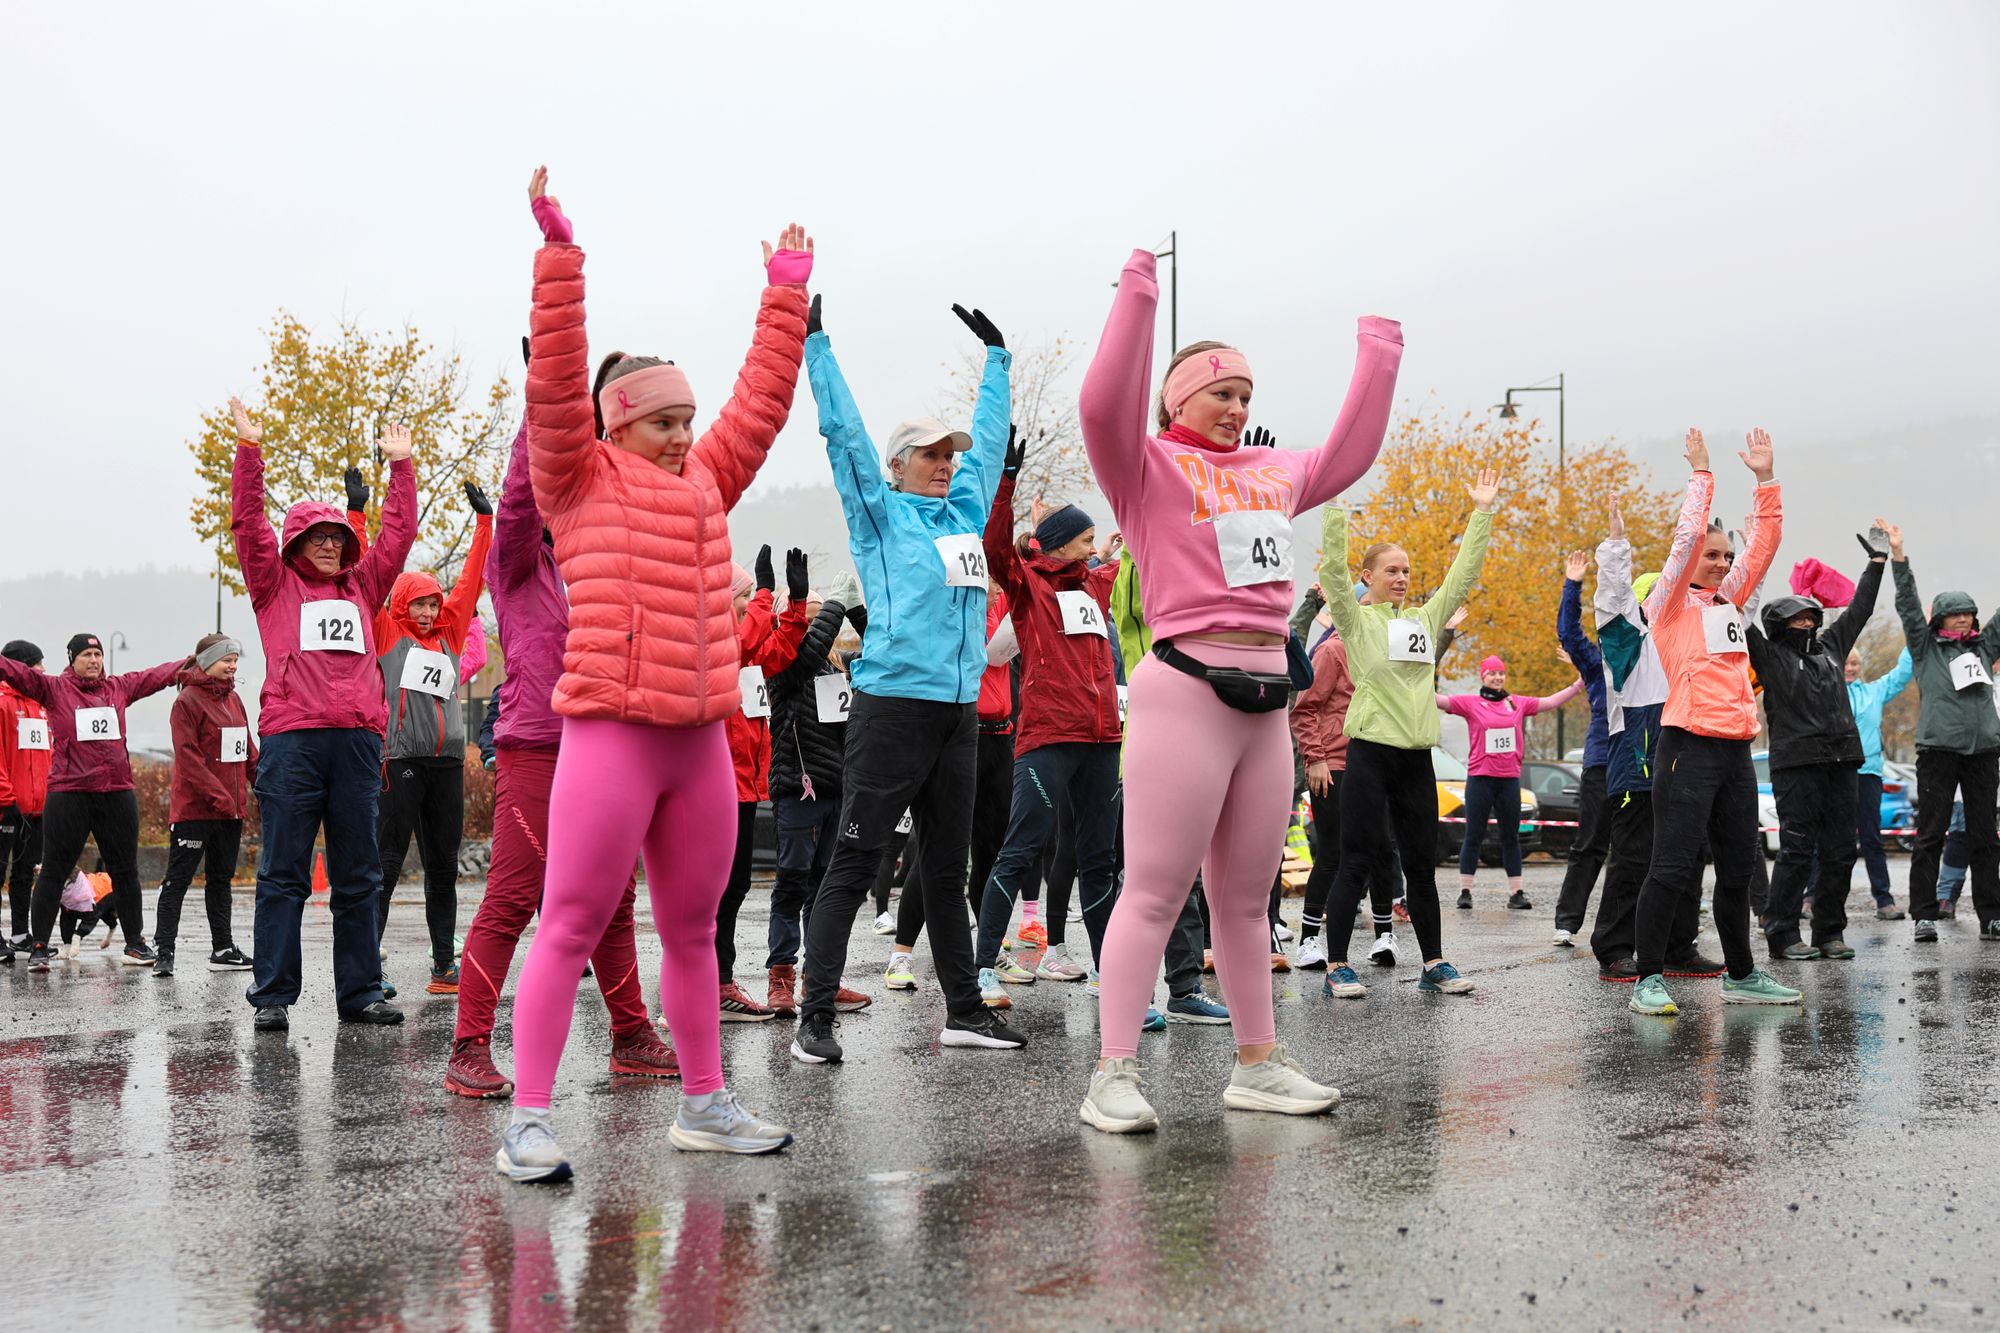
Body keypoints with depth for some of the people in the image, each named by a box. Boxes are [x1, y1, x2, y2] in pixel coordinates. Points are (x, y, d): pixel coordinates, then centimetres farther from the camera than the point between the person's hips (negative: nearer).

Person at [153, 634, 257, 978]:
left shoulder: (233, 700, 14)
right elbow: (187, 755, -17)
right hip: (194, 807, -8)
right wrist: (216, 794, -22)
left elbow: (247, 750, 18)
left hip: (231, 808, 8)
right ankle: (164, 951, -2)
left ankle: (222, 949, 19)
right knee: (178, 879, -4)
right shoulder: (188, 700, -9)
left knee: (221, 878, 13)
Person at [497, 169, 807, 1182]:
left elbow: (762, 399, 24)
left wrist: (785, 297, 27)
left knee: (692, 928, 13)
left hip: (702, 736, 6)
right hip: (610, 729, -6)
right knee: (570, 925, -6)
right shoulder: (579, 480, 3)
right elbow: (555, 383, -7)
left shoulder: (705, 480, 18)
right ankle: (528, 1119, -2)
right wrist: (559, 253, -11)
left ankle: (704, 1104, 22)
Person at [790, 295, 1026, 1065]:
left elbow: (990, 436, 28)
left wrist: (995, 356, 36)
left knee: (947, 869, 14)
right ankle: (815, 1019, -2)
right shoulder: (881, 512, 1)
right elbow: (843, 432, -3)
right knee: (854, 863, -5)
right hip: (891, 706, -7)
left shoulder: (967, 510, 17)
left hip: (957, 711, 7)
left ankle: (964, 1012, 21)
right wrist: (815, 343, -3)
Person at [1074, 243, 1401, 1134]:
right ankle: (1113, 1077, -6)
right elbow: (1104, 403, -18)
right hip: (1187, 689, -7)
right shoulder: (1148, 466, 0)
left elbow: (1349, 453, 33)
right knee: (1156, 892, -8)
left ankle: (1257, 1066, 21)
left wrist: (1378, 357, 35)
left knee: (1247, 896, 13)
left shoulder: (1273, 472, 21)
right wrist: (1138, 294, -17)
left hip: (1267, 700, 7)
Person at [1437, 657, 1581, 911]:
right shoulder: (1471, 703, -1)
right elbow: (1439, 700, -9)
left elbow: (1551, 702, 14)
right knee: (1474, 836, 1)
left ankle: (1515, 893, 11)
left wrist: (1579, 684, 9)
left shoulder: (1518, 704, 9)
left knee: (1511, 837, 7)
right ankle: (1465, 891, 5)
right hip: (1480, 778, -3)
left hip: (1510, 778, 3)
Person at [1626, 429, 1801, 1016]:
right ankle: (1649, 982, -5)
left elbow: (1764, 544, 17)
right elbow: (1689, 536, -13)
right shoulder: (1671, 602, -1)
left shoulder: (1727, 597, 18)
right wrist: (1701, 474, -6)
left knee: (1739, 870, 13)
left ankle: (1741, 975, 24)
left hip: (1736, 749, 8)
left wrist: (1765, 479, 12)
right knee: (1673, 868, -9)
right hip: (1690, 747, -7)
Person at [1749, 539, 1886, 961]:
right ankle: (1782, 934, -1)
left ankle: (1830, 932, 14)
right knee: (1797, 851, -7)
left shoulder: (1830, 646, 21)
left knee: (1840, 851, 6)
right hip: (1796, 764, -6)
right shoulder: (1768, 655, 3)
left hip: (1841, 762, 6)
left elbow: (1859, 609, 30)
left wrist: (1877, 562, 34)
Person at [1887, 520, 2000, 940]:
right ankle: (1923, 915, -3)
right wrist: (1897, 555, -10)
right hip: (1938, 748, -4)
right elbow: (1909, 606, -1)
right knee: (1930, 835, -4)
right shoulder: (1926, 648, 7)